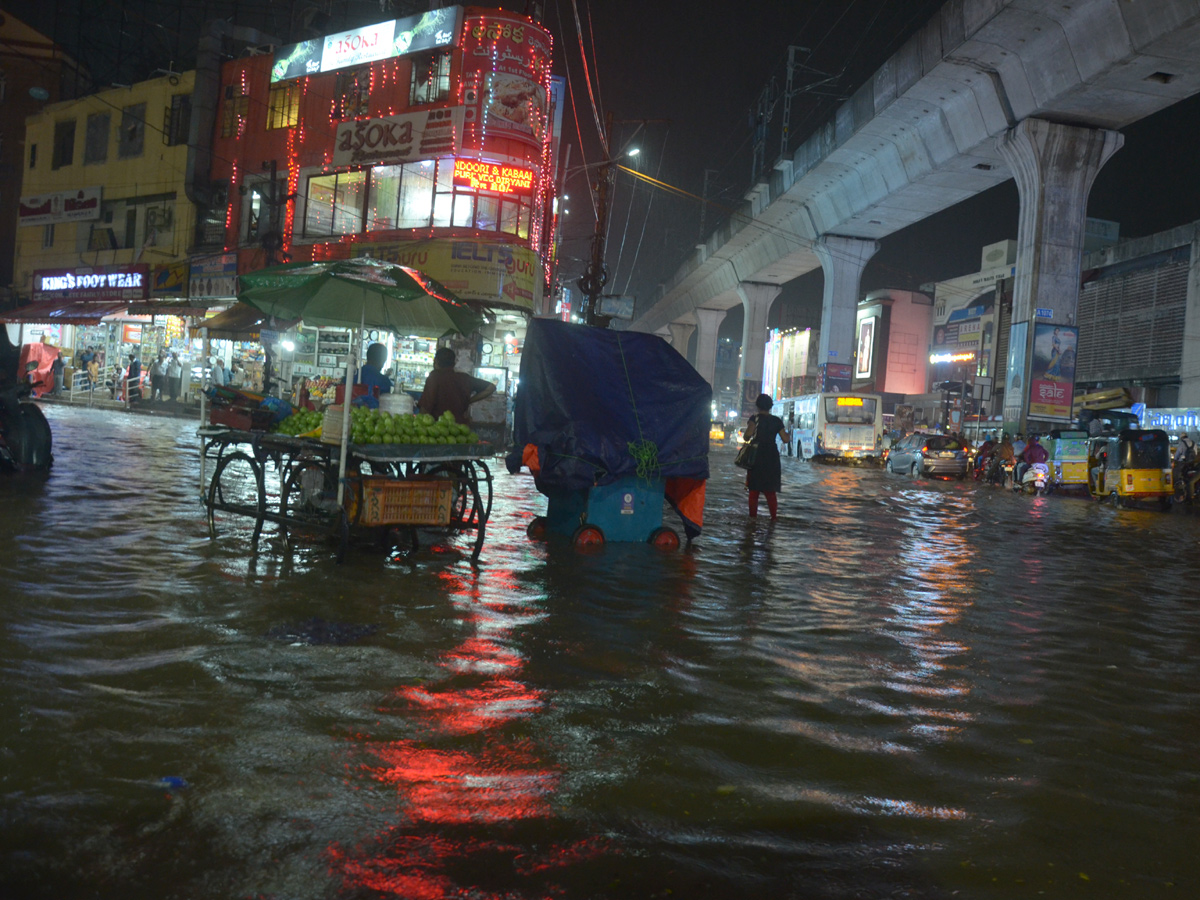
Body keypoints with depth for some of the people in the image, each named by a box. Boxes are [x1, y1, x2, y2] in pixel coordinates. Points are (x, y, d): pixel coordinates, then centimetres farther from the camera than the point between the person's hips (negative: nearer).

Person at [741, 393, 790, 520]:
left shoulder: (755, 418, -7)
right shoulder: (777, 420, 3)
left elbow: (747, 435, -20)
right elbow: (786, 438, 3)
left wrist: (745, 435, 2)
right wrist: (788, 433, 24)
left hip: (756, 456, -2)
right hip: (772, 457, 2)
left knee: (754, 489, 5)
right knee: (771, 490, 10)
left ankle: (753, 515, 2)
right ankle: (774, 516, 5)